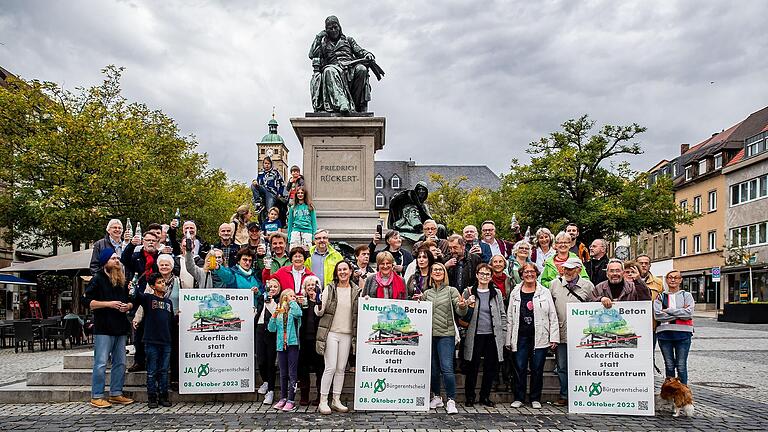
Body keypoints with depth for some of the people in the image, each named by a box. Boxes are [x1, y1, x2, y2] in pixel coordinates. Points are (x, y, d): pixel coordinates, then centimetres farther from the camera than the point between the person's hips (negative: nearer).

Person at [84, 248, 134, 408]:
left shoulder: (122, 281, 18)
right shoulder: (98, 279, -1)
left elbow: (130, 301, 25)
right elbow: (89, 302, -8)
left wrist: (128, 306, 3)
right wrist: (109, 303, -16)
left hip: (121, 328, 7)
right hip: (103, 328, -7)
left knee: (120, 363, 9)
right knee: (101, 363, -6)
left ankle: (116, 394, 17)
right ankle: (96, 396, 2)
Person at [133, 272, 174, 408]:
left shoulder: (169, 301, 15)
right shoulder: (148, 298, 0)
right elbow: (136, 294, -21)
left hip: (166, 341, 4)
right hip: (152, 341, -4)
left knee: (164, 371, 9)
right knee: (152, 371, 3)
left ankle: (163, 396, 17)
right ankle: (152, 397, 11)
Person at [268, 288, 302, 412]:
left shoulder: (295, 309, 1)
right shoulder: (278, 312, 9)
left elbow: (298, 313, -25)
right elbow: (271, 329, 5)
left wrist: (293, 301, -10)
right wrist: (273, 316, -10)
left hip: (292, 344, -4)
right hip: (281, 345, 4)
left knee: (292, 374, -3)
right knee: (283, 374, 13)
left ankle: (291, 400, 0)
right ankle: (283, 398, 22)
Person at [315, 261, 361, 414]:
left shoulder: (356, 291, 6)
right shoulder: (330, 289, -1)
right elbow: (319, 312, -2)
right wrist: (319, 305, -24)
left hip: (347, 334, 3)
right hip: (331, 333, -3)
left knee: (341, 368, 8)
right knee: (330, 367, -7)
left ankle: (336, 400, 18)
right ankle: (323, 401, 4)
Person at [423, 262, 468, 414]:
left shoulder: (451, 291, 0)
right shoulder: (427, 293, 11)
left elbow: (461, 313, -5)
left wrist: (463, 306, -27)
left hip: (446, 334, -4)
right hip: (429, 334, 4)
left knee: (447, 368, -12)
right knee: (433, 368, 11)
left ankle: (451, 400, -5)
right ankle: (436, 397, 25)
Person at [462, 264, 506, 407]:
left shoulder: (497, 293, 9)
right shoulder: (469, 292, 4)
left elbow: (503, 315, 11)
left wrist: (503, 335, 4)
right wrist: (469, 306, -12)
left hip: (493, 336, 2)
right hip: (475, 335, -2)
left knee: (491, 368, 6)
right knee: (473, 367, 1)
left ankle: (485, 397, 20)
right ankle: (469, 397, 14)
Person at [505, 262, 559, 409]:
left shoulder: (545, 292, 6)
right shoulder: (515, 292, 9)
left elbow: (553, 316, 4)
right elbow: (510, 317, 9)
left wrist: (554, 337, -2)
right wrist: (509, 340, 5)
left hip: (540, 337, -1)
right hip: (520, 337, 1)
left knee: (537, 369, 4)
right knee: (520, 368, 3)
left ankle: (535, 399, 17)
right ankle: (519, 398, 15)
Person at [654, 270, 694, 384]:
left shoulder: (686, 295, 8)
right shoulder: (660, 297, 8)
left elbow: (689, 313, -9)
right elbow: (657, 315, -7)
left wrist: (669, 311, -8)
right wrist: (679, 313, -9)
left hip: (683, 333, -1)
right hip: (664, 333, 1)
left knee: (681, 366, -1)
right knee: (669, 365, 7)